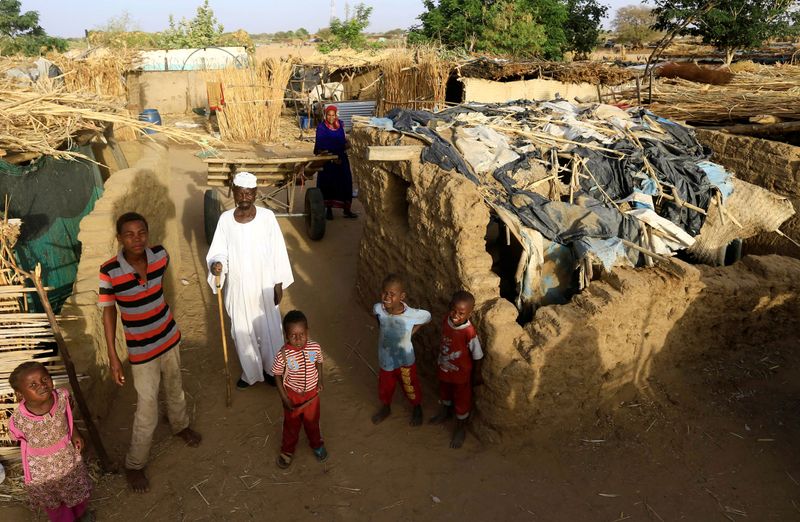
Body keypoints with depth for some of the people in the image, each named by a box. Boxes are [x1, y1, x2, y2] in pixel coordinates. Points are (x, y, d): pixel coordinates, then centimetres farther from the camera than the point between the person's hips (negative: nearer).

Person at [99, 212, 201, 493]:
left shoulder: (161, 256, -15)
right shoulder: (109, 272, -24)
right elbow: (108, 312, -13)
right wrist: (112, 356, -11)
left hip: (169, 338, 4)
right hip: (141, 350, -4)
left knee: (175, 387, 27)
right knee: (147, 410, 5)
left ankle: (180, 424, 58)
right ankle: (134, 464, 29)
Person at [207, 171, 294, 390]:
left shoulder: (267, 216, -12)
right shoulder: (225, 219, -8)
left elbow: (277, 251, -6)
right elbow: (220, 252, -2)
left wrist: (279, 284, -4)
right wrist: (216, 264, -26)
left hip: (264, 285, -1)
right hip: (238, 286, 1)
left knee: (269, 329, 13)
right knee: (242, 331, 15)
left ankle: (271, 370, 37)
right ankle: (251, 373, 37)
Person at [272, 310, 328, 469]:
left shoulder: (315, 348, -20)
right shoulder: (283, 355, -27)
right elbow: (278, 376, -13)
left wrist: (320, 381, -6)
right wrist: (284, 398, -13)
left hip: (312, 393, 2)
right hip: (292, 395, -2)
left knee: (312, 421, 26)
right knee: (291, 424, 21)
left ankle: (316, 444, 54)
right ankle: (287, 451, 48)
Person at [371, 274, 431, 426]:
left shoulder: (412, 314, -31)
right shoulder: (378, 309, -24)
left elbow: (428, 316, -8)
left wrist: (411, 332, -8)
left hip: (405, 360, -2)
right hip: (386, 359, 2)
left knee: (411, 387, 23)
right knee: (384, 387, 26)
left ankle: (417, 408, 53)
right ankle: (385, 408, 56)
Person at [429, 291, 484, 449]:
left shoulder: (469, 332, -34)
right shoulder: (447, 319, -17)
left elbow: (477, 356, -20)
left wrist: (477, 374, -9)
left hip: (461, 373, -5)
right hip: (444, 368, 6)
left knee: (461, 401, 17)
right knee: (445, 392, 30)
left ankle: (461, 429, 41)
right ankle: (445, 412, 60)